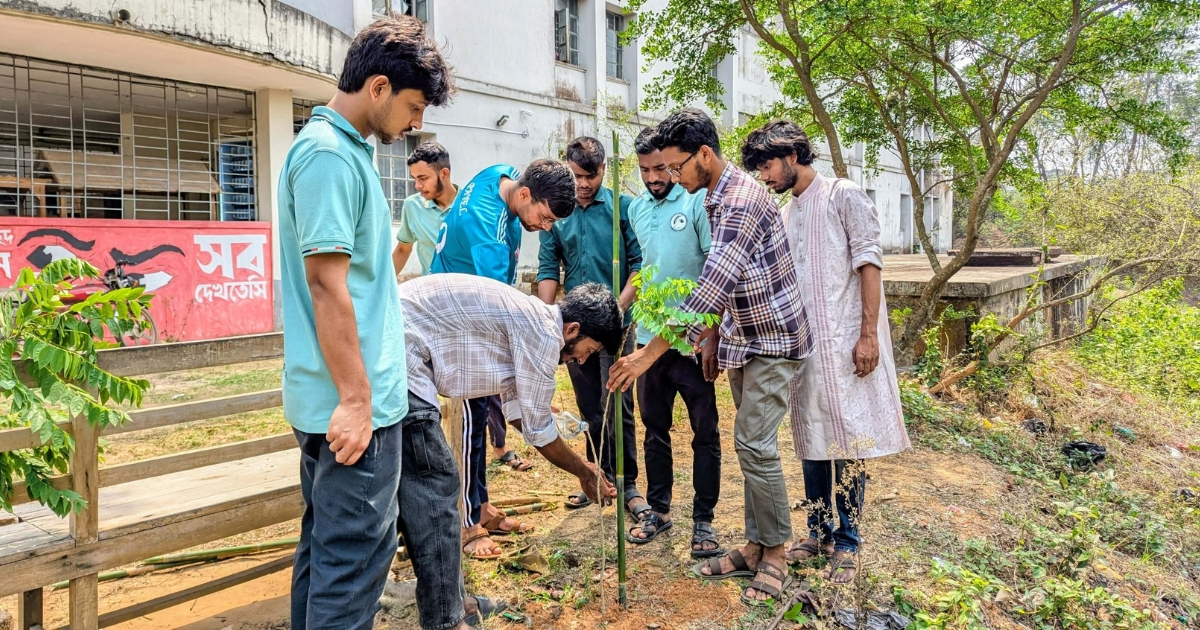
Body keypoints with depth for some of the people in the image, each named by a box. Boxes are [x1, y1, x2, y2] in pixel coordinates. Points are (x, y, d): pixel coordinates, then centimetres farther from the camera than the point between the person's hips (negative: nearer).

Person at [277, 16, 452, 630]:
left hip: (327, 398, 10)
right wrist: (356, 397, -20)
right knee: (356, 554, -2)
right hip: (354, 402, -10)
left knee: (325, 543, 18)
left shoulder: (343, 149, 15)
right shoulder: (330, 154, -15)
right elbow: (326, 283, -21)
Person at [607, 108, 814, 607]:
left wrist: (648, 355, -33)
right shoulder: (716, 198, 7)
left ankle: (775, 555, 6)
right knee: (749, 444, 12)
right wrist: (712, 335, 14)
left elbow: (711, 286, -32)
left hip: (772, 340, -9)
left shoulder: (742, 199, -24)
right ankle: (756, 546, 21)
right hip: (742, 340, 9)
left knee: (755, 445, -9)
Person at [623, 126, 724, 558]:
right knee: (655, 428, 15)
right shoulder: (636, 208, 10)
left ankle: (703, 519, 15)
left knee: (705, 432, 4)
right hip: (649, 338, 6)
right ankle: (658, 509, 29)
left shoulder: (697, 203, -9)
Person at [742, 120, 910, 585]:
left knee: (847, 441, -2)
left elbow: (869, 263, -9)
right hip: (802, 343, 7)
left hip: (844, 342, -7)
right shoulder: (786, 215, 17)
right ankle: (819, 533, 22)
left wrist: (869, 334, -16)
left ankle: (847, 543, 9)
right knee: (811, 441, 11)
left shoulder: (844, 196, -3)